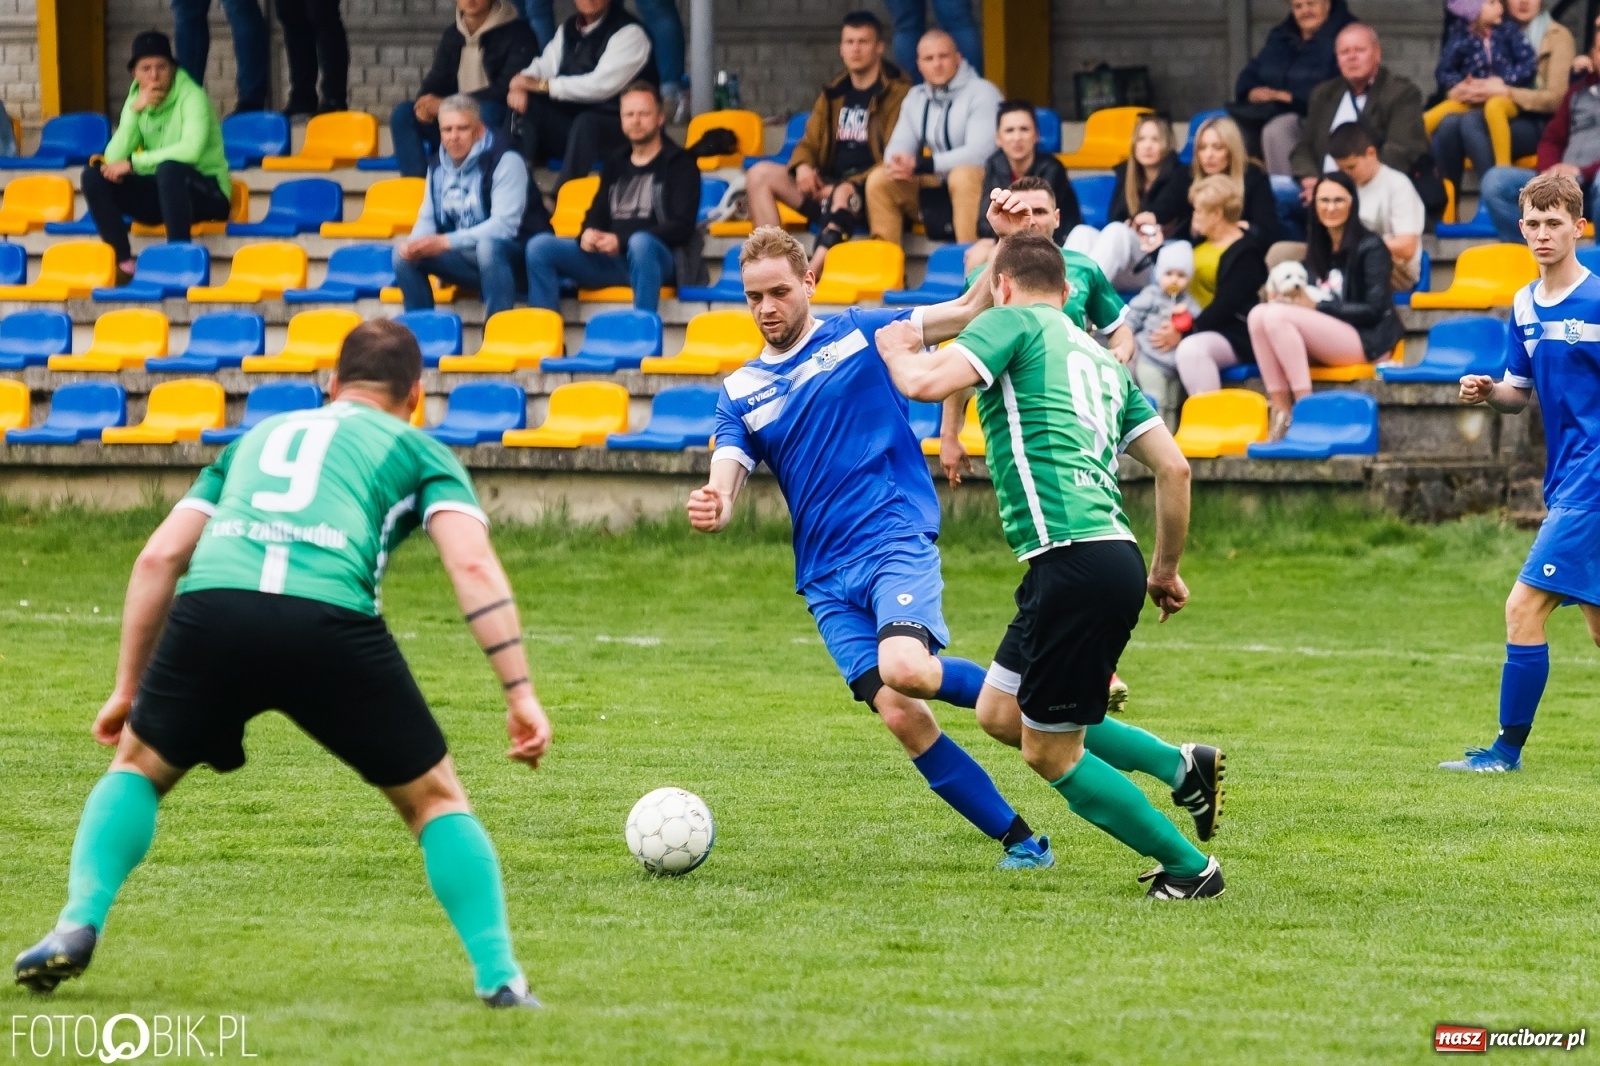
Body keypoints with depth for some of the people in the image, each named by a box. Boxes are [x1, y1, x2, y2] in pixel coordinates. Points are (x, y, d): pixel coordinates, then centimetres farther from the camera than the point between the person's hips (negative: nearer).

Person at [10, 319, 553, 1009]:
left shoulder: (259, 437, 35)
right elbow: (472, 564, 7)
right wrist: (519, 692, 4)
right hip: (330, 619, -2)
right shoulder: (417, 451, 25)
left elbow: (160, 556, 29)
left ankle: (78, 924, 8)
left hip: (212, 607, 2)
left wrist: (128, 687, 34)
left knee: (137, 768, 27)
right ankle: (498, 975, 7)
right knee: (435, 799, 17)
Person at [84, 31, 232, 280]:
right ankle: (122, 260, -20)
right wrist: (134, 111, -20)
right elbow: (113, 159, -9)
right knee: (93, 176, -12)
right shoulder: (135, 100, 2)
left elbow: (191, 149, -32)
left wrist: (134, 163, -25)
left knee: (169, 169, -38)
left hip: (205, 192, -6)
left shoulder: (191, 96, -14)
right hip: (160, 193, 6)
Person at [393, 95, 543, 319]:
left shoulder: (505, 160, -17)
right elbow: (428, 218, 10)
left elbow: (504, 225, -25)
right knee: (404, 255, -8)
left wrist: (447, 242, -31)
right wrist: (415, 243, -15)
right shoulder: (438, 165, 5)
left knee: (488, 246, -39)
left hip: (514, 254, -7)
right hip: (469, 259, 7)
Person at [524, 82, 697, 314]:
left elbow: (681, 227, -5)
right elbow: (597, 214, 26)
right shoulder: (616, 164, 23)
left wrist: (622, 241, -16)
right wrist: (588, 234, -2)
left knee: (640, 243, -41)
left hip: (656, 258, -6)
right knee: (540, 246, -12)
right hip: (609, 260, 6)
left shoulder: (679, 165, 5)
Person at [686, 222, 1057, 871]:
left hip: (896, 537, -4)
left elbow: (968, 313, 2)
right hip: (826, 578, 4)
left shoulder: (860, 334, 5)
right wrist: (713, 508, -23)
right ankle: (1020, 840, 0)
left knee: (904, 669, -32)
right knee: (897, 712, -10)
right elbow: (726, 476, 1)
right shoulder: (741, 391, 13)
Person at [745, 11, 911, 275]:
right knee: (759, 174, -10)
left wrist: (849, 185, -18)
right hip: (827, 186, 7)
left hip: (868, 192, -7)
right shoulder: (832, 94, 17)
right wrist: (802, 166, -5)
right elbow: (809, 143, 20)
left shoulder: (898, 93, -3)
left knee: (843, 194, -40)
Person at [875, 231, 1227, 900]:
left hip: (1074, 561, -9)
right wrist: (1166, 570, 29)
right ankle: (1180, 766, 17)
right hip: (1114, 556, 9)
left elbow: (927, 383, -13)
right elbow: (1173, 467, 20)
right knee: (1000, 713, 21)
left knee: (1049, 755, 3)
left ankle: (1191, 869, 8)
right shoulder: (1101, 360, 22)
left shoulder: (1014, 323, 1)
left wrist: (898, 350, 10)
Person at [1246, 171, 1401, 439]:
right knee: (1258, 314, -18)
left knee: (1277, 315, -27)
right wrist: (1291, 299, -8)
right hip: (1323, 346, 7)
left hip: (1365, 341, -7)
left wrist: (1317, 306, -14)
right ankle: (1280, 410, -26)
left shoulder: (1370, 247, -2)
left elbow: (1374, 310, -10)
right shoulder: (1317, 250, 18)